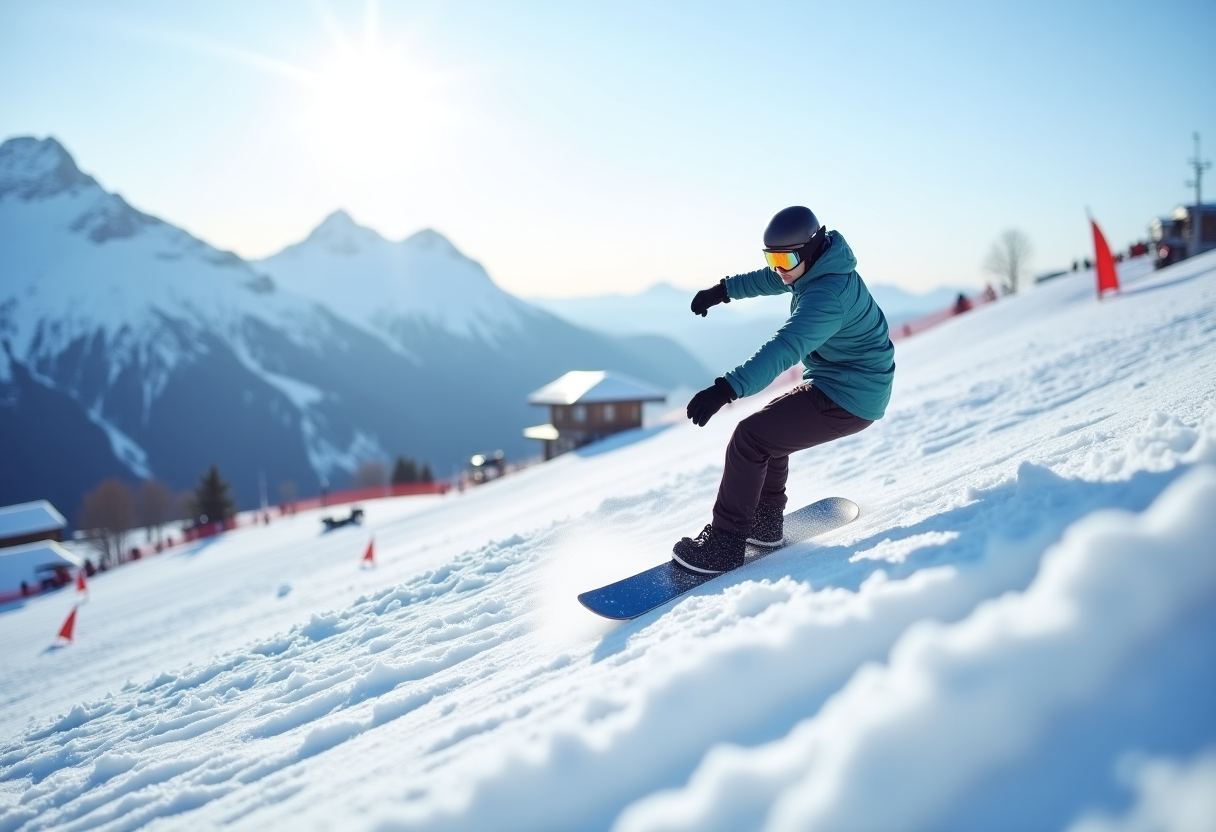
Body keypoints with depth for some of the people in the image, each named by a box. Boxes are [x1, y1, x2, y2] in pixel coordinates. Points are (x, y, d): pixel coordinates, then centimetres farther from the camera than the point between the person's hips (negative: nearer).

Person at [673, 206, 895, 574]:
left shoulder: (828, 295, -27)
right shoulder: (819, 267, 4)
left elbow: (786, 348, -39)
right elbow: (769, 279, 24)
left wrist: (727, 388, -47)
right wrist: (723, 290, 23)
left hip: (845, 398, -11)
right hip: (850, 384, 11)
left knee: (751, 437, -15)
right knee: (769, 432, 21)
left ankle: (724, 545, -10)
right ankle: (765, 525, 27)